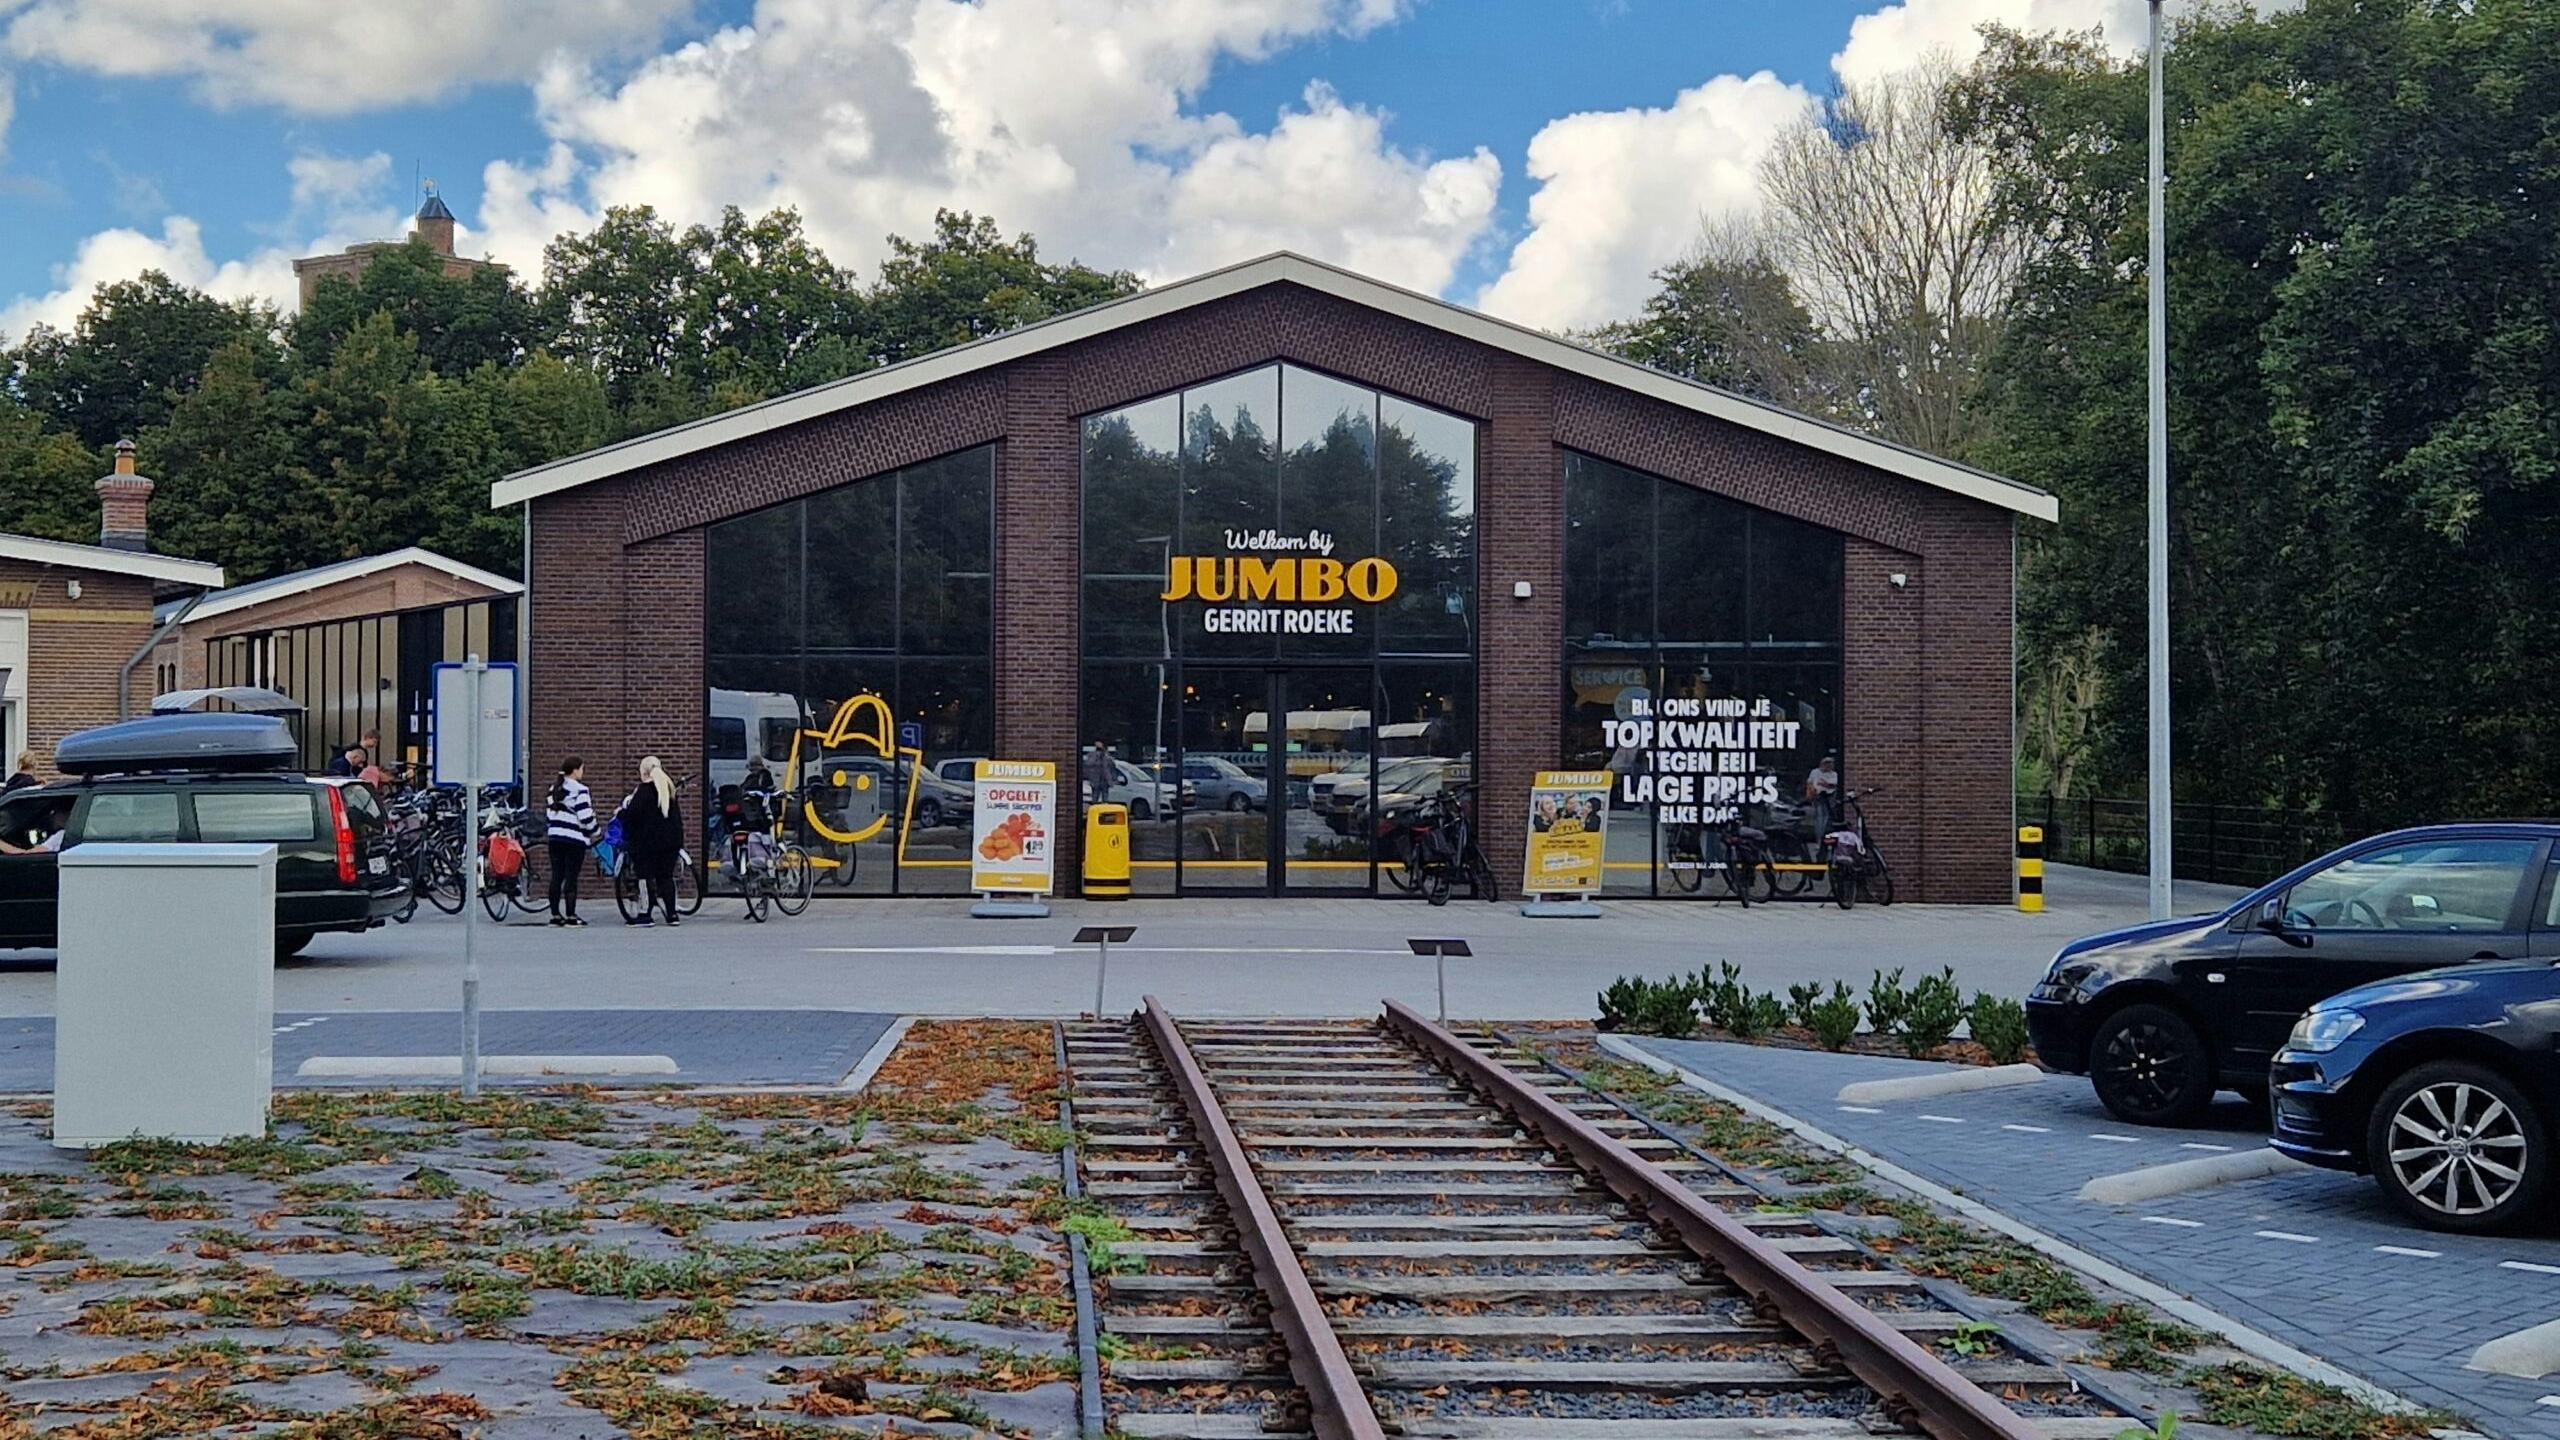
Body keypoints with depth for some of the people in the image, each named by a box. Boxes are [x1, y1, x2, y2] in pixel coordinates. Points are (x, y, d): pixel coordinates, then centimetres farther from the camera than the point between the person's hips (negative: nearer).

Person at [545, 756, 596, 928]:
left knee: (556, 877, 9)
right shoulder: (579, 790, -11)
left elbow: (548, 813, 17)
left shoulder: (554, 788, 14)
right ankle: (571, 916, -4)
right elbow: (586, 817, -14)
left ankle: (555, 915, 12)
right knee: (571, 878, -5)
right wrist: (594, 832, 1)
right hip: (575, 840, -7)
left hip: (555, 838, 7)